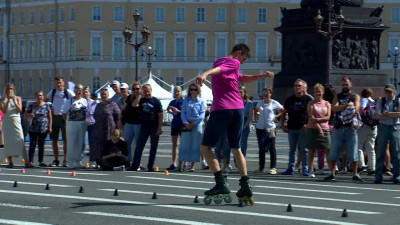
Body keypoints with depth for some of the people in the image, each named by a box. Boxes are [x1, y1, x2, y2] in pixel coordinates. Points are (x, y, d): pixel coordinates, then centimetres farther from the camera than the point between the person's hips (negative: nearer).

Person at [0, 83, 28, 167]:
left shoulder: (17, 98, 9)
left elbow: (19, 109, -2)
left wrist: (14, 101, -10)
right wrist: (8, 101, -10)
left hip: (16, 120, -1)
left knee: (20, 140, -10)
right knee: (8, 141, -1)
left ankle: (26, 161, -17)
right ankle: (10, 162, 4)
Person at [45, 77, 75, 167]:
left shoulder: (68, 92, -3)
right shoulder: (52, 92, 9)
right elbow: (45, 101, 21)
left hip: (64, 117, -4)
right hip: (54, 117, 4)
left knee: (65, 139, -3)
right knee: (54, 139, 4)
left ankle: (65, 160, 2)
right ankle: (56, 160, 11)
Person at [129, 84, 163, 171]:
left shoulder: (156, 101, -3)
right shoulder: (141, 101, 10)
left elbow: (160, 116, -5)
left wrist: (159, 128, -11)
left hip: (154, 128, -3)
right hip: (144, 127, 3)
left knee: (153, 148, 2)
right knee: (139, 146, -1)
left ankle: (150, 167, 9)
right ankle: (134, 166, 1)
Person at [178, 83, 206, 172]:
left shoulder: (201, 101, 7)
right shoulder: (186, 100, 13)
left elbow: (202, 114, -1)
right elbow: (183, 113, 7)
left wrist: (193, 124, -10)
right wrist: (185, 123, -9)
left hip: (197, 124, -1)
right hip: (187, 124, 1)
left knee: (195, 145, -2)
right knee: (184, 144, -3)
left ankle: (192, 165, 1)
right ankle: (180, 164, -4)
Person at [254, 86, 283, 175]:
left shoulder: (274, 103, -1)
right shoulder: (260, 103, 11)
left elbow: (283, 111, 4)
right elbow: (256, 111, 27)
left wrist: (276, 116, -7)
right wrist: (257, 114, 5)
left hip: (271, 127, -4)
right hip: (260, 127, 4)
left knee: (271, 147, -5)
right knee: (261, 148, 8)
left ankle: (273, 167, -3)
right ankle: (261, 167, 16)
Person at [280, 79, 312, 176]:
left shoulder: (307, 99, 1)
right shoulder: (289, 99, 11)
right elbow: (283, 113, 17)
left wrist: (308, 125, -11)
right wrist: (282, 125, 6)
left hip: (303, 129, -4)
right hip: (291, 128, 4)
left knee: (304, 150, -1)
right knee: (292, 150, 8)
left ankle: (305, 169, 3)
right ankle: (290, 169, 12)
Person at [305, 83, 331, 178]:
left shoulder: (327, 104, 10)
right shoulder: (311, 104, 3)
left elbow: (328, 117, 0)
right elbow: (311, 118, -7)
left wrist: (317, 119, -14)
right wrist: (319, 127, -16)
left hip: (325, 129, 1)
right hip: (312, 129, -1)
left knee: (328, 150, -3)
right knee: (311, 150, 1)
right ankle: (311, 170, 6)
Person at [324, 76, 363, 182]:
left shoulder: (355, 96, 11)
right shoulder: (337, 97, 15)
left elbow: (356, 108, -6)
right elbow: (334, 108, -2)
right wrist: (347, 105, -11)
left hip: (350, 128, -2)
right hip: (338, 128, 2)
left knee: (353, 153, -2)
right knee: (333, 153, -1)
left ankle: (355, 174, 7)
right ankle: (332, 173, 7)